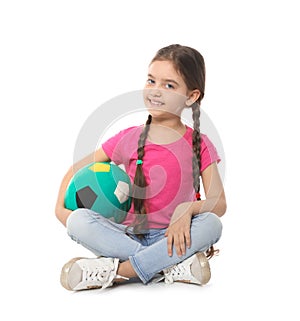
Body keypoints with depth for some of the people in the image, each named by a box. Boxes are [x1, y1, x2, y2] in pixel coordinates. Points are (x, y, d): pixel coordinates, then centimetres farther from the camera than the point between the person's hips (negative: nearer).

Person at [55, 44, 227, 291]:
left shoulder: (198, 144, 1)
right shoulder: (129, 138, 2)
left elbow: (219, 203, -6)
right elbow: (76, 170, 11)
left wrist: (188, 209, -27)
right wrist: (61, 208, -7)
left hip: (174, 237, 0)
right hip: (129, 237, 1)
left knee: (212, 224, -31)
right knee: (79, 219, -25)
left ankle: (115, 270, -30)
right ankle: (171, 266, -29)